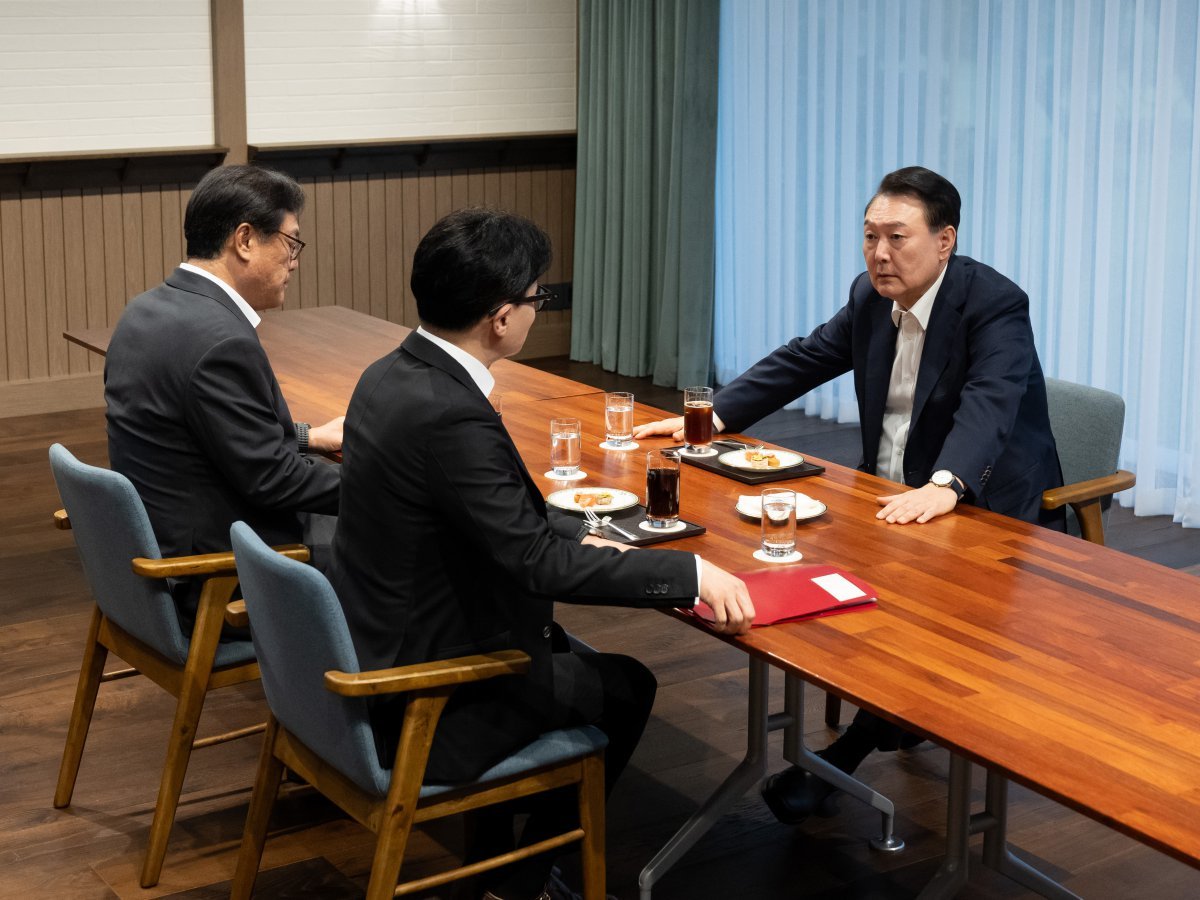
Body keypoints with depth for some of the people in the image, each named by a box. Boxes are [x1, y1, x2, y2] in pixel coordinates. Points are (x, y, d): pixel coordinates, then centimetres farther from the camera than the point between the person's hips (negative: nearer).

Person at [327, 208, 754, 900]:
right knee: (626, 687, 12)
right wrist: (693, 574, -20)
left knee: (565, 651, 29)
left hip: (375, 650, 9)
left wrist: (579, 538, 3)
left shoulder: (393, 375, 0)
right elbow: (539, 562, -26)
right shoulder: (449, 415, -29)